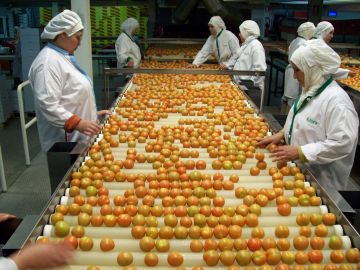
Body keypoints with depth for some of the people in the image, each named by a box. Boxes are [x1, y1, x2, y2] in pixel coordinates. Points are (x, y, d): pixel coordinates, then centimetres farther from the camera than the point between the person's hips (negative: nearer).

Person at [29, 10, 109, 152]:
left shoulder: (64, 57, 14)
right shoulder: (48, 61, -18)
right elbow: (48, 105, -25)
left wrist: (93, 113, 15)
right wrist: (77, 123, -30)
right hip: (65, 140, -10)